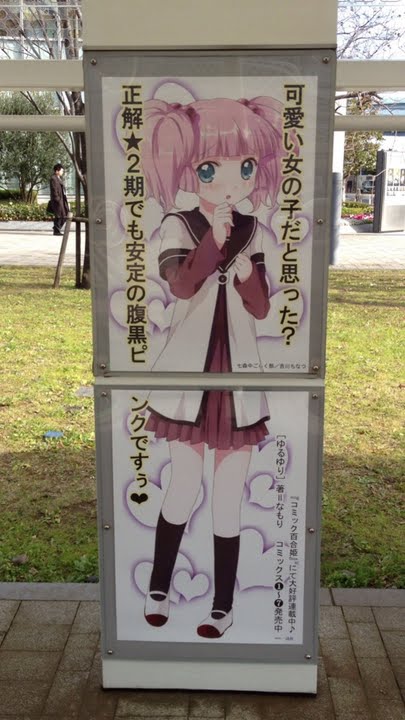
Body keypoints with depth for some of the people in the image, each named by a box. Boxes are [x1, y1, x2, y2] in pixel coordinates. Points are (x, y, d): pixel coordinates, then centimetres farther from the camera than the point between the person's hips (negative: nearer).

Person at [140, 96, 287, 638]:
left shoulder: (253, 232, 3)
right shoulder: (178, 226, -4)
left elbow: (262, 309, 1)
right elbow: (183, 286, -20)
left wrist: (248, 273, -17)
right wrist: (214, 238, -28)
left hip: (237, 375, 2)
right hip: (191, 374, -2)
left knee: (229, 497, 7)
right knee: (183, 488, 8)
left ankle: (223, 605, 24)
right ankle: (159, 588, 32)